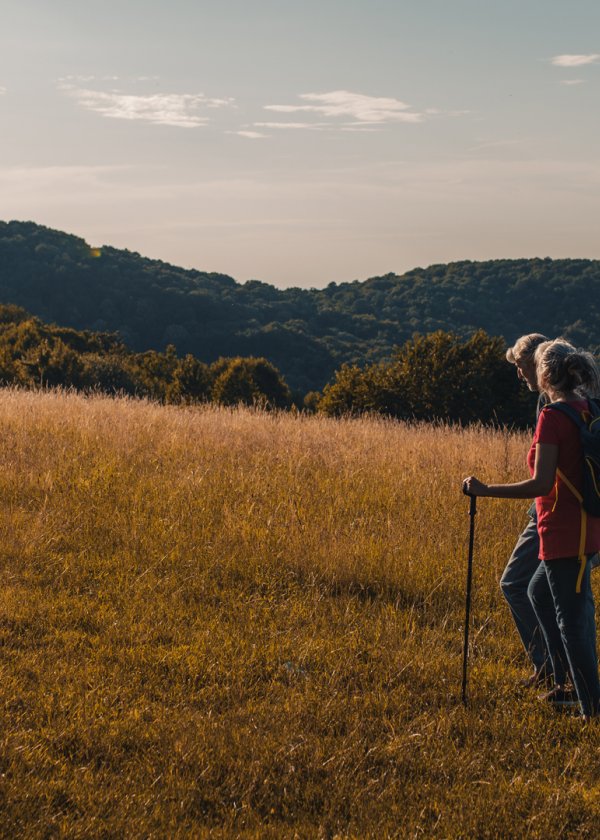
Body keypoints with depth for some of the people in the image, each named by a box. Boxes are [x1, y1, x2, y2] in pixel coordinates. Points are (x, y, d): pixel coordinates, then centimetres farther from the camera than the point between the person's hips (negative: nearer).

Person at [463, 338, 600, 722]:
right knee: (540, 591, 26)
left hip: (565, 532, -9)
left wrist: (485, 490, -16)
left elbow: (542, 484, -22)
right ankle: (566, 680, 31)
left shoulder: (553, 417, -18)